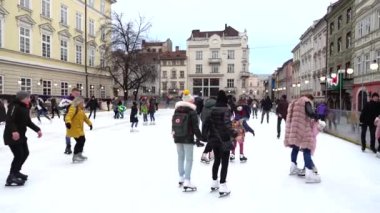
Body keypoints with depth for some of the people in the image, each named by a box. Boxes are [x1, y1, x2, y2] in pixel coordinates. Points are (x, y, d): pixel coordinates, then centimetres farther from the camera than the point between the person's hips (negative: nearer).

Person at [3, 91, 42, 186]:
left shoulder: (25, 108, 9)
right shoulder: (14, 106, -18)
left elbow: (28, 121, 16)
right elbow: (9, 120, -29)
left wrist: (37, 129, 10)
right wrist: (14, 131, -43)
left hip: (21, 135, 10)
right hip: (12, 136, -10)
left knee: (25, 153, 16)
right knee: (19, 155, -11)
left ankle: (16, 172, 33)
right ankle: (11, 177, -2)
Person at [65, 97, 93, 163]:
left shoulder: (81, 110, 14)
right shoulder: (73, 109, -17)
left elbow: (85, 117, 27)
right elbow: (68, 116, -33)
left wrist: (89, 123, 29)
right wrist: (68, 122, -52)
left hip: (79, 129, 10)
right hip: (73, 129, -10)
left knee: (82, 140, 17)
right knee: (80, 141, -14)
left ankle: (79, 154, 32)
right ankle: (75, 156, -7)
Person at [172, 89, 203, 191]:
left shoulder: (176, 110, 7)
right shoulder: (192, 111, -11)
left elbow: (173, 124, 11)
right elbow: (195, 126, -12)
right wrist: (200, 137, -4)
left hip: (177, 138, 6)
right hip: (188, 138, -6)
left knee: (180, 157, 17)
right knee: (189, 159, -2)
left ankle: (181, 178, 29)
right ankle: (187, 182, -5)